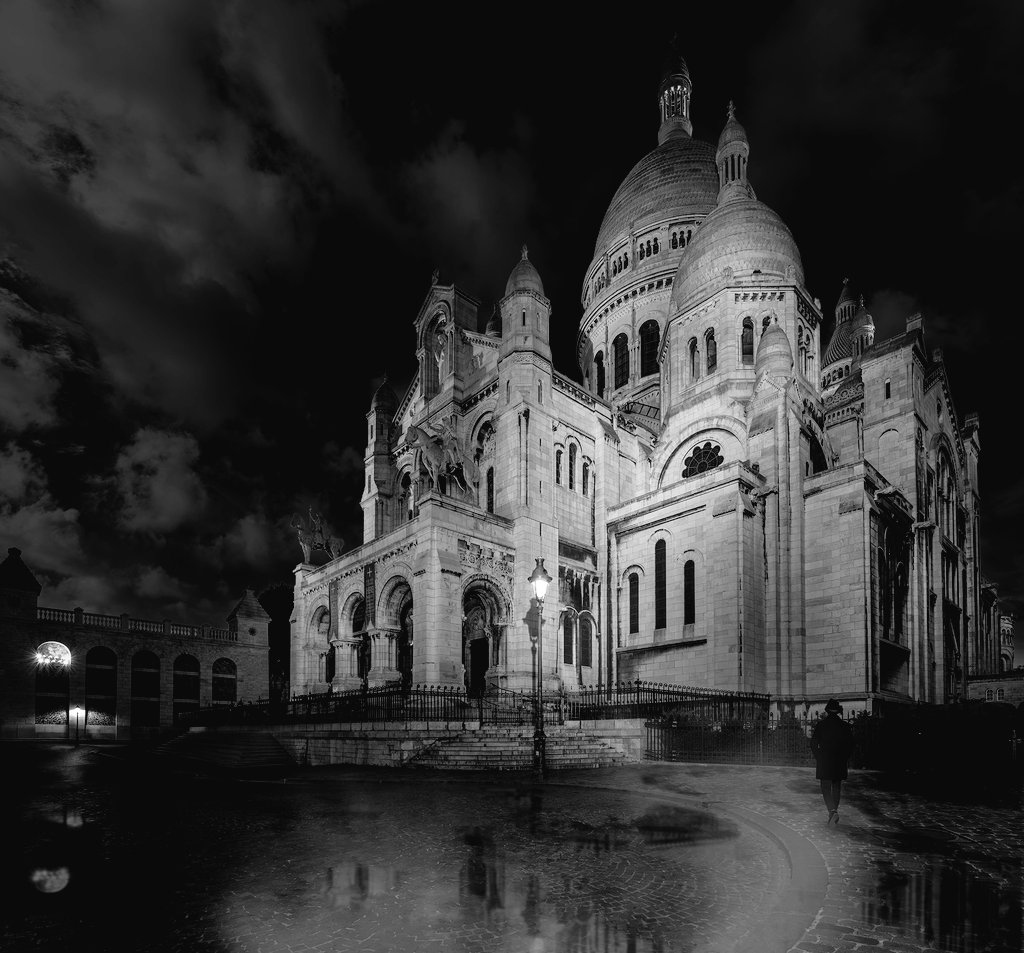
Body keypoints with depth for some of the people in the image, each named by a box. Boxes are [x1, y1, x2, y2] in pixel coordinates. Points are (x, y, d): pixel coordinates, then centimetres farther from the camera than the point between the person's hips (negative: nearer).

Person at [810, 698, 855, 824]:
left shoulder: (821, 725, -4)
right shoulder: (845, 726, 1)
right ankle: (834, 811, 18)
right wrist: (844, 759, 13)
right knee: (836, 788, 15)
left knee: (826, 788, 0)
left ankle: (832, 811, -19)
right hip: (840, 763, 2)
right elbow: (850, 746, 2)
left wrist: (817, 757, 10)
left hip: (824, 762, -2)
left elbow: (813, 744, -4)